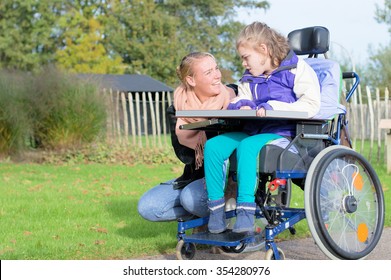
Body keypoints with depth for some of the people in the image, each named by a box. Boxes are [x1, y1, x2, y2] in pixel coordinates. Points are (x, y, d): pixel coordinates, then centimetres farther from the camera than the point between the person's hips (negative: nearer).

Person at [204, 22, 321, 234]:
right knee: (213, 145, -18)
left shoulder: (297, 69, -1)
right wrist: (242, 105, -4)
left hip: (282, 133, -7)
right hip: (253, 131, 7)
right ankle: (216, 207, -17)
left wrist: (272, 107, -21)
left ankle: (246, 210, -41)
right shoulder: (249, 79, 22)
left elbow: (311, 104, -13)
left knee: (247, 146, -37)